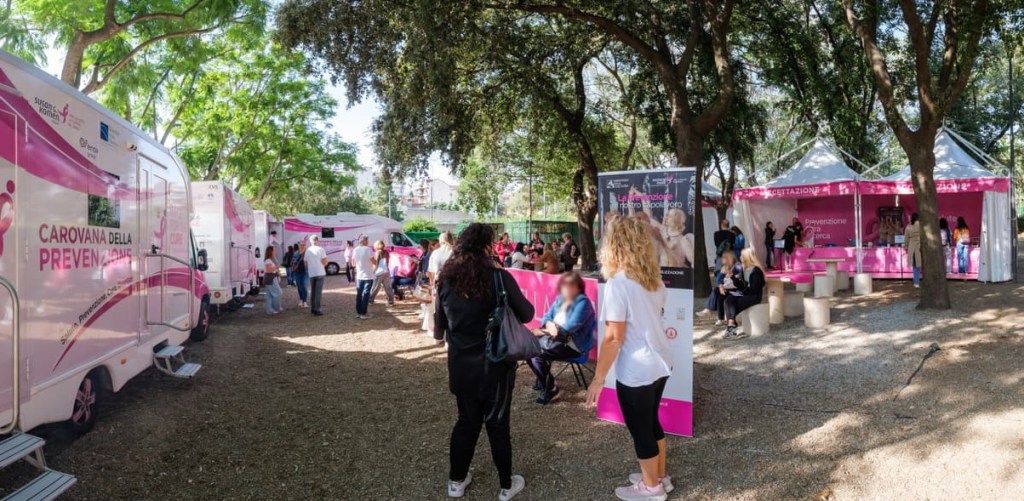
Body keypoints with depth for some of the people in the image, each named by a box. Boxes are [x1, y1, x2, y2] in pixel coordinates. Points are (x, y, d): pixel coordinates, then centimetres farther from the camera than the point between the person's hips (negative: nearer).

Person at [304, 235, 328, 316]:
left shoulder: (307, 250, 5)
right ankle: (316, 309, -5)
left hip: (311, 273, 4)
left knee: (312, 291, 17)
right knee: (318, 292, -2)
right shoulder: (320, 249, -8)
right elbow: (325, 262, -11)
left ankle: (312, 308, 21)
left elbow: (306, 263, 9)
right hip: (320, 273, -4)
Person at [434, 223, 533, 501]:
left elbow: (439, 329, 6)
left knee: (466, 421, 21)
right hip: (494, 366, -3)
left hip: (460, 365, 4)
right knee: (497, 424, 12)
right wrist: (507, 308, 12)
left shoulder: (446, 279, -3)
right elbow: (527, 314, -7)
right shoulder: (499, 277, -17)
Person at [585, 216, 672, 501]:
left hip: (636, 370, -8)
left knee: (640, 429, 11)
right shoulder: (653, 278, 4)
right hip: (660, 362, 8)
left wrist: (598, 379, -14)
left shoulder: (618, 283, -20)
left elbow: (613, 338, -20)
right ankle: (660, 477, 41)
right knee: (651, 421, 25)